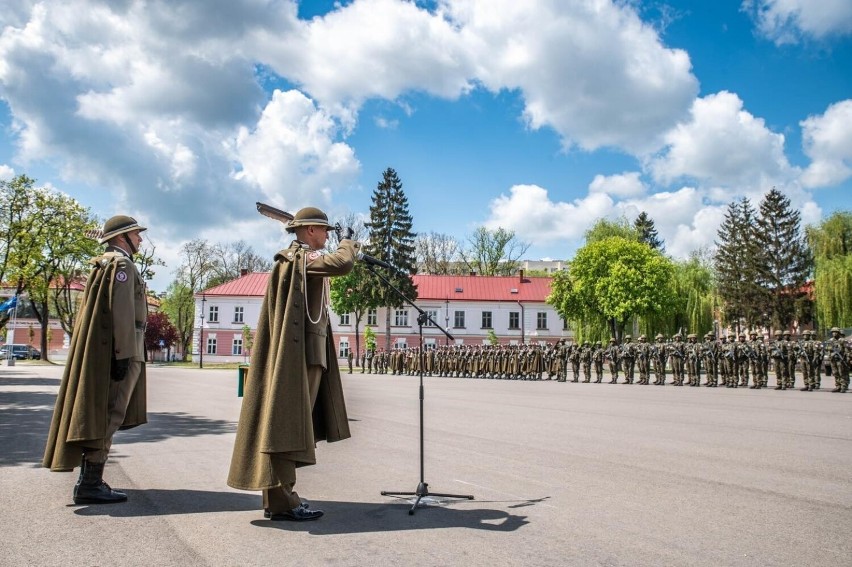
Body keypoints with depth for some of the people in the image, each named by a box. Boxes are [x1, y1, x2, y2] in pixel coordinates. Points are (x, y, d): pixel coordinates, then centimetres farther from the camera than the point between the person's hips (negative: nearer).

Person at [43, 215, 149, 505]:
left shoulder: (104, 264, 21)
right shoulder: (121, 264, -9)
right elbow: (122, 312, -19)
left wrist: (122, 353, 19)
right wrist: (123, 354, -22)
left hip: (102, 349, 10)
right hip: (120, 349, -10)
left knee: (99, 414, 13)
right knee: (109, 415, -9)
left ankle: (89, 479, 19)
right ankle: (90, 484, -8)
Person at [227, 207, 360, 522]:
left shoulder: (295, 258, 19)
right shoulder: (303, 257, -12)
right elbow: (342, 264, -25)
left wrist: (346, 249, 20)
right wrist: (348, 243, -6)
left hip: (307, 352, 10)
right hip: (299, 353, -10)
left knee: (295, 423, 12)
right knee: (286, 421, -9)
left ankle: (279, 494, 18)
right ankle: (281, 501, -6)